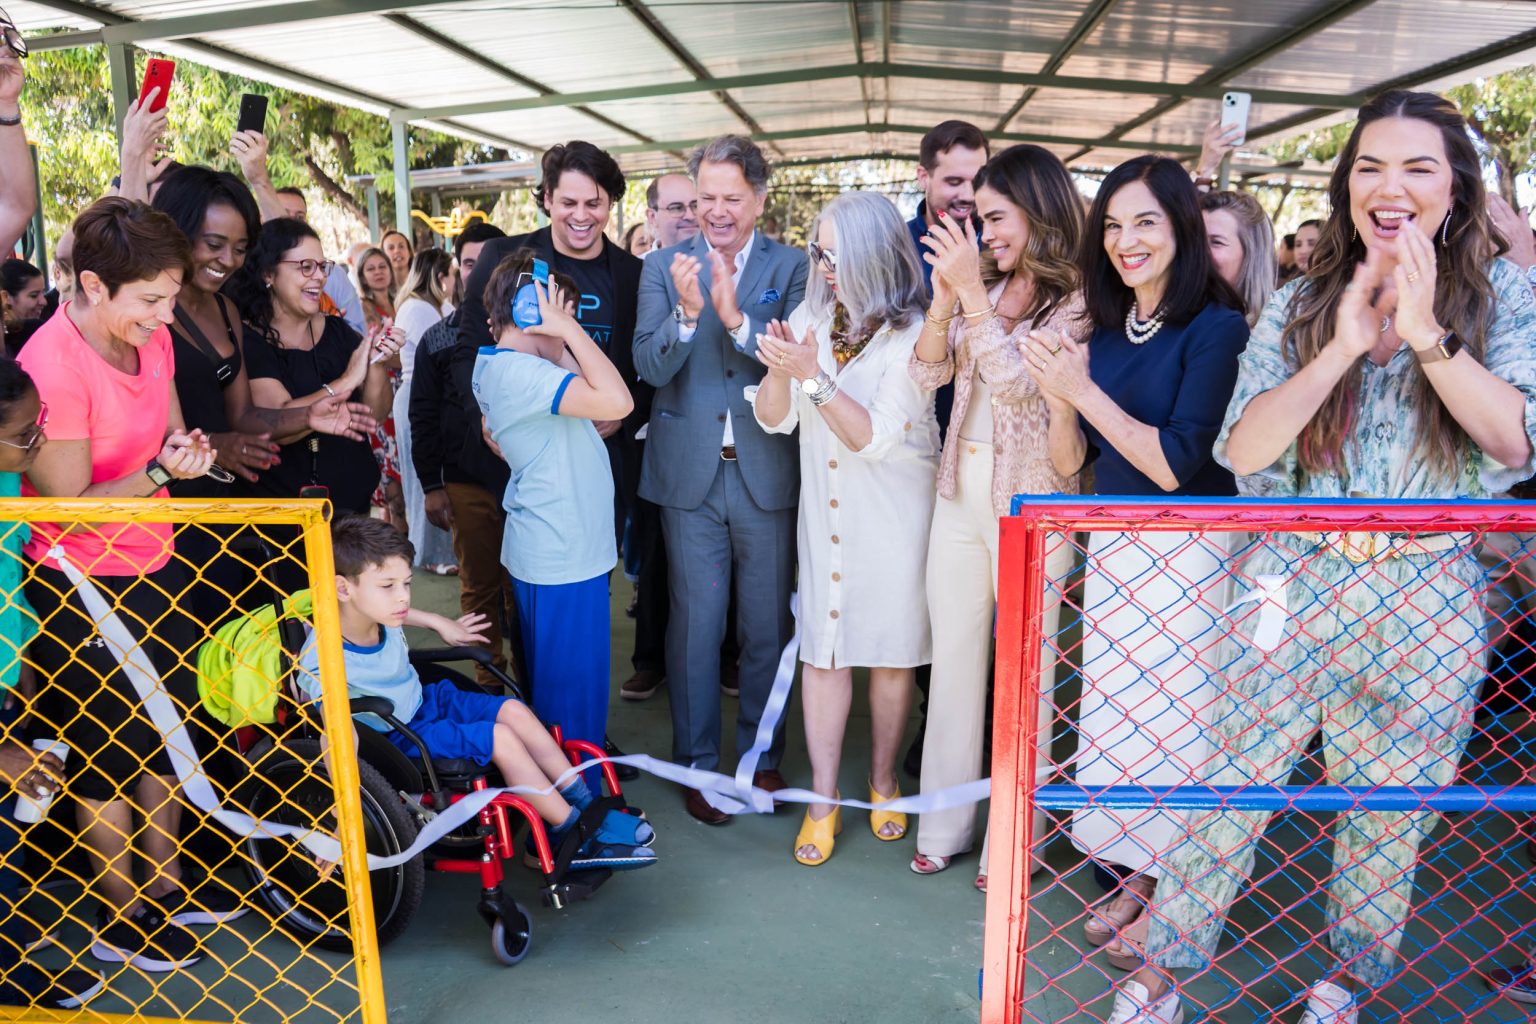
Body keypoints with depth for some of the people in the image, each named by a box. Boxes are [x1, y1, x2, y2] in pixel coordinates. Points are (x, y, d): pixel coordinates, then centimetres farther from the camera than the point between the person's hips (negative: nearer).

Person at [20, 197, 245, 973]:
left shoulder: (152, 338, -2)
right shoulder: (53, 364, -25)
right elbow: (70, 505, -20)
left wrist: (186, 448, -12)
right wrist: (160, 474, -30)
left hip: (154, 566, 7)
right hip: (82, 587, -7)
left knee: (165, 732, 18)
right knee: (107, 750, 9)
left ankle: (166, 881, 37)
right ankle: (122, 918, 28)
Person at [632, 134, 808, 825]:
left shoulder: (791, 268, 1)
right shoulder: (664, 267, 3)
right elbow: (651, 368, -6)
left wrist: (736, 317, -26)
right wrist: (686, 311, -24)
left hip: (768, 475, 0)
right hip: (690, 474, 0)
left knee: (768, 625, 11)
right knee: (696, 625, 8)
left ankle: (762, 756, 29)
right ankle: (697, 763, 23)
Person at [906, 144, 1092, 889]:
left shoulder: (1077, 303, -9)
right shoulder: (984, 288, 7)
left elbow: (1018, 382, -21)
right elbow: (927, 372, 1)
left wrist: (970, 291, -21)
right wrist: (945, 296, -13)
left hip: (1030, 504, -6)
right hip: (961, 492, 6)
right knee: (954, 659, 12)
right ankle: (944, 825, 26)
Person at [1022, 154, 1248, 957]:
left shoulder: (1215, 327, -13)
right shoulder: (1107, 331, 6)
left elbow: (1176, 466, -20)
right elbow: (1070, 462, 5)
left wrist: (1085, 390, -20)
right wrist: (1059, 398, -13)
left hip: (1187, 552, -6)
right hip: (1110, 549, 6)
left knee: (1172, 721, 6)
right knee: (1114, 715, 13)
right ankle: (1131, 878, 31)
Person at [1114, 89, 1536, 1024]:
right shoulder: (1304, 304, 4)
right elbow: (1244, 449, -8)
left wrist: (1426, 332, -19)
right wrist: (1343, 348, -17)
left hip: (1430, 598, 0)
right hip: (1298, 582, 0)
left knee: (1391, 804, 13)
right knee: (1234, 781, 4)